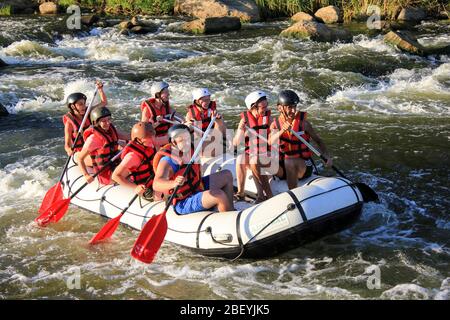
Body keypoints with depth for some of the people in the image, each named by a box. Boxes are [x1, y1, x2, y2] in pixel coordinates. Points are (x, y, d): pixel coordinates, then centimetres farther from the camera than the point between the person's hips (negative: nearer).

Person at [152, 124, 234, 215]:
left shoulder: (192, 148, -4)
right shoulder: (167, 161, -27)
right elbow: (156, 184, -43)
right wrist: (174, 183, -64)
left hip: (196, 188, 9)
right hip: (183, 204, -9)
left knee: (227, 175, 12)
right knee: (219, 195, -27)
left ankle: (230, 209, 21)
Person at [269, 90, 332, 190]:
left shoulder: (303, 123, -4)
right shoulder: (275, 125, 2)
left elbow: (318, 141, 4)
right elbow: (269, 143, -16)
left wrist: (326, 157, -12)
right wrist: (281, 131, -33)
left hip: (303, 166, -2)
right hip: (283, 167, 2)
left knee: (289, 162, -33)